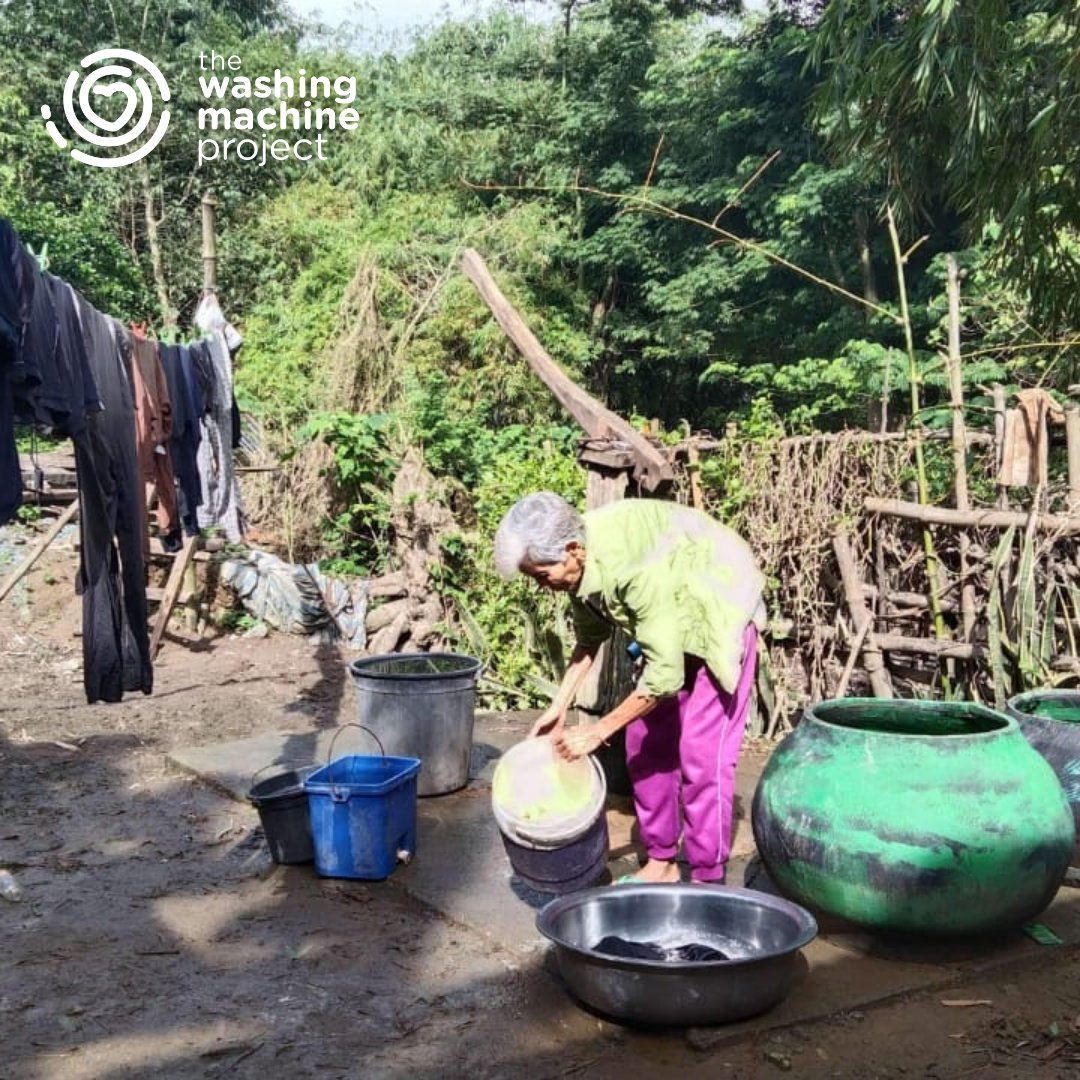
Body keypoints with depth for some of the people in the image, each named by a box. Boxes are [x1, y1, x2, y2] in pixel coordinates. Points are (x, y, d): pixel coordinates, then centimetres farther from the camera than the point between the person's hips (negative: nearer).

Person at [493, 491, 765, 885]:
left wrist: (597, 731, -27)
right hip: (670, 619, 8)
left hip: (720, 615, -8)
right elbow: (590, 637, 4)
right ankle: (661, 860, 19)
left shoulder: (637, 570, -39)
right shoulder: (581, 562, -15)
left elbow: (665, 674, -35)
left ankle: (707, 878, 1)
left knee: (701, 753, -11)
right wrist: (559, 706, -1)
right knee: (645, 743, 6)